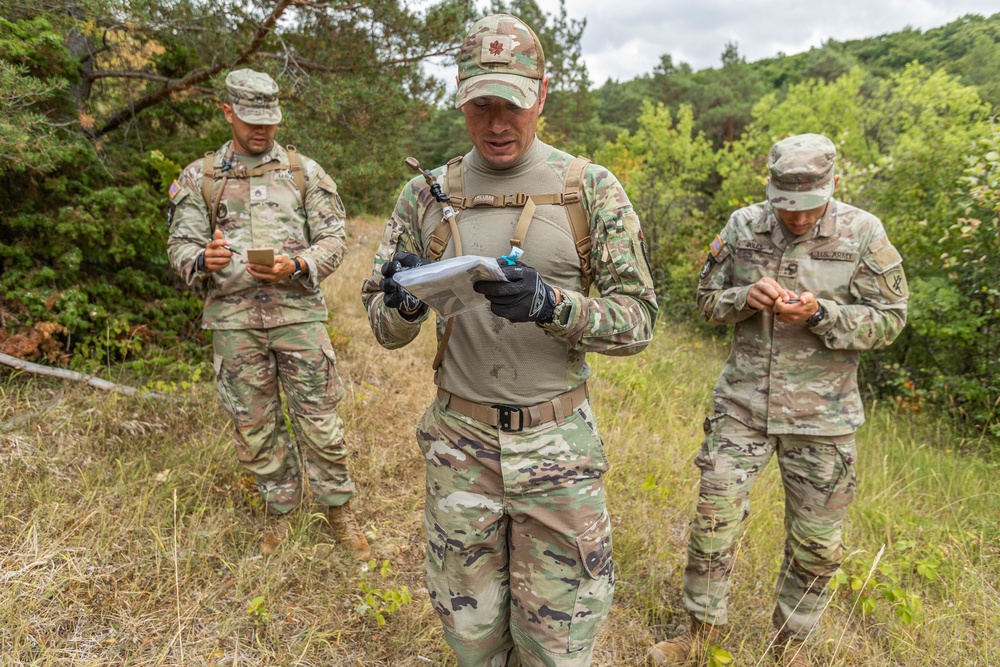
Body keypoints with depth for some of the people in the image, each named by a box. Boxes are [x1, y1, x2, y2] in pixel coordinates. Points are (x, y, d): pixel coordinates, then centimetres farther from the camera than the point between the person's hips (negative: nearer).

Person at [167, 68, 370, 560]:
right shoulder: (198, 177, 10)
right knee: (254, 426, 10)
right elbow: (181, 246, 7)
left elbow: (332, 240, 3)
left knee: (319, 419, 2)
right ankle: (281, 511, 30)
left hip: (298, 313, -1)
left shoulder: (304, 171, 7)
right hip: (233, 321, 2)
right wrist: (204, 260, -17)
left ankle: (338, 511, 21)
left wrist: (295, 266, -17)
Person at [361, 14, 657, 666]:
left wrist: (549, 304, -25)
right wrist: (406, 302, -20)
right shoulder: (427, 196, 2)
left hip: (557, 442, -1)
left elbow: (637, 320, -7)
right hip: (459, 441, 2)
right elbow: (384, 328, 5)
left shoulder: (591, 189, -4)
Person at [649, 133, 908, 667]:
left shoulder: (863, 233, -5)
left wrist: (820, 313, -21)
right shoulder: (744, 226, 0)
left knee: (815, 540, 11)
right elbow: (708, 299, 6)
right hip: (741, 404, 1)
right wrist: (746, 298, -16)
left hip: (821, 416, 0)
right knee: (715, 516, 3)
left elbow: (889, 319, -4)